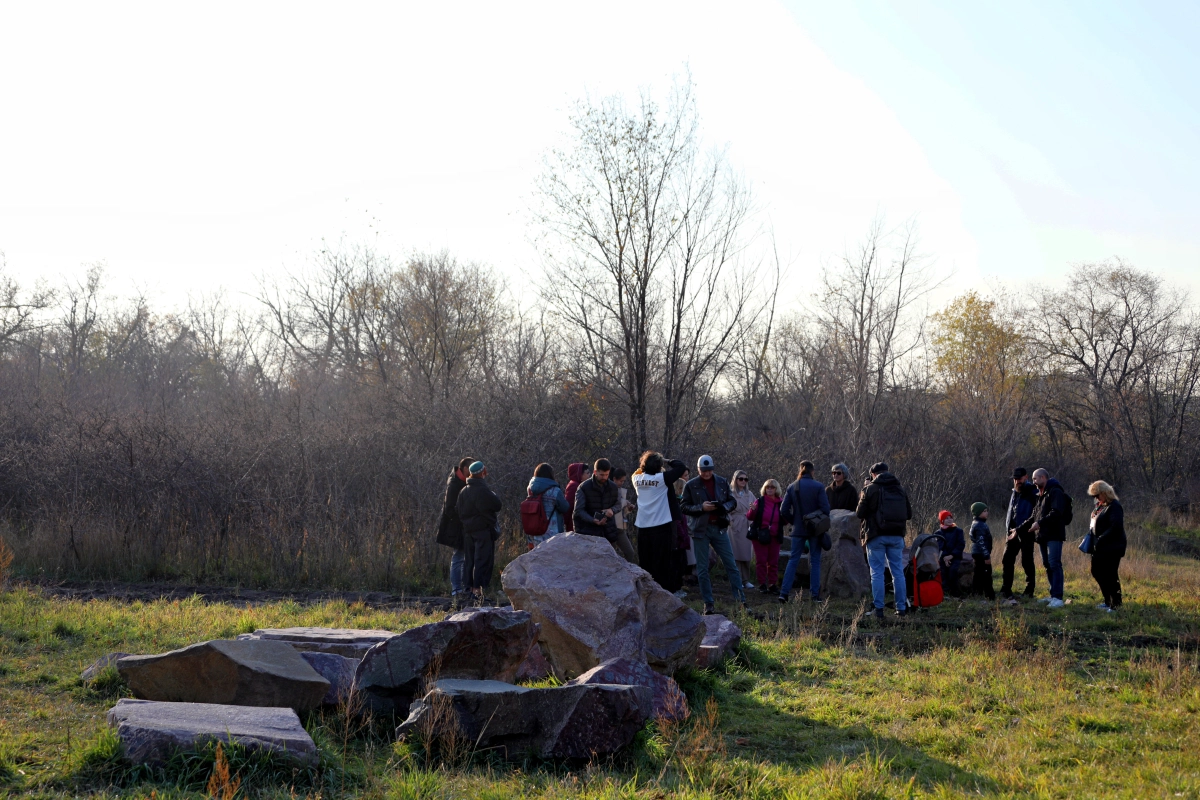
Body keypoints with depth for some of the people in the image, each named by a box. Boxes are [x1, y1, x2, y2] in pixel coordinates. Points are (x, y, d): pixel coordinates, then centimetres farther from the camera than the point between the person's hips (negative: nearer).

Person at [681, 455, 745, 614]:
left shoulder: (722, 482, 6)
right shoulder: (691, 485, 0)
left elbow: (733, 502, 11)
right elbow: (683, 506, -1)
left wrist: (724, 506, -12)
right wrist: (701, 507, -16)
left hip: (719, 528, 2)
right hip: (700, 529, -1)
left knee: (731, 564, -1)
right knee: (702, 569, 2)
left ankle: (740, 599, 3)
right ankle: (708, 603, 10)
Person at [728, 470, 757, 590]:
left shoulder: (750, 494, 13)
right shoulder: (731, 494, -1)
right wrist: (729, 520, -17)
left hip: (747, 526, 4)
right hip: (735, 526, -4)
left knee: (747, 554, 5)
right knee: (736, 554, -3)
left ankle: (746, 580, 11)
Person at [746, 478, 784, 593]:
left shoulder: (781, 503, 5)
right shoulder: (759, 502, 0)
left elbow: (784, 521, 10)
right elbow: (749, 517, 0)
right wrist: (752, 510, -21)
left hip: (774, 536, 2)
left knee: (773, 562, 4)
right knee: (761, 561, -1)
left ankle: (773, 584, 10)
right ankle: (762, 584, 4)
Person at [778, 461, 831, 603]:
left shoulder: (792, 487, 0)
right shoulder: (818, 487, -7)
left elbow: (783, 510, -2)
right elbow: (825, 508, -11)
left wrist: (793, 522, 11)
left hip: (798, 529, 2)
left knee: (793, 560, 6)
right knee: (815, 561, 6)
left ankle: (784, 592, -2)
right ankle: (815, 594, 5)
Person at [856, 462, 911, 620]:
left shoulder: (870, 489, -6)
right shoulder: (900, 490, 8)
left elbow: (860, 514, -6)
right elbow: (909, 514, 12)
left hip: (877, 536, -4)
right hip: (897, 536, 4)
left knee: (877, 572, 1)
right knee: (898, 571, 10)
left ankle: (879, 608, -2)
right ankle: (901, 607, 11)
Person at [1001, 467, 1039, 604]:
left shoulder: (1033, 493, -9)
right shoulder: (1015, 493, 17)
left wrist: (1019, 530, -20)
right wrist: (1007, 531, 16)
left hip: (1026, 534, -7)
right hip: (1012, 532, 7)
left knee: (1027, 562, -1)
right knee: (1008, 560, 5)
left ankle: (1029, 591, 8)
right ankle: (1006, 591, 9)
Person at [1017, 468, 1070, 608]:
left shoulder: (1056, 492, -9)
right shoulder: (1041, 495, 21)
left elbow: (1056, 513, -22)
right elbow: (1034, 517, 26)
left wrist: (1040, 523, -25)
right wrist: (1019, 529, 20)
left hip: (1054, 535, -10)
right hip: (1043, 536, 10)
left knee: (1054, 565, -13)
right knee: (1048, 565, 11)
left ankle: (1058, 598, -16)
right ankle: (1053, 595, 17)